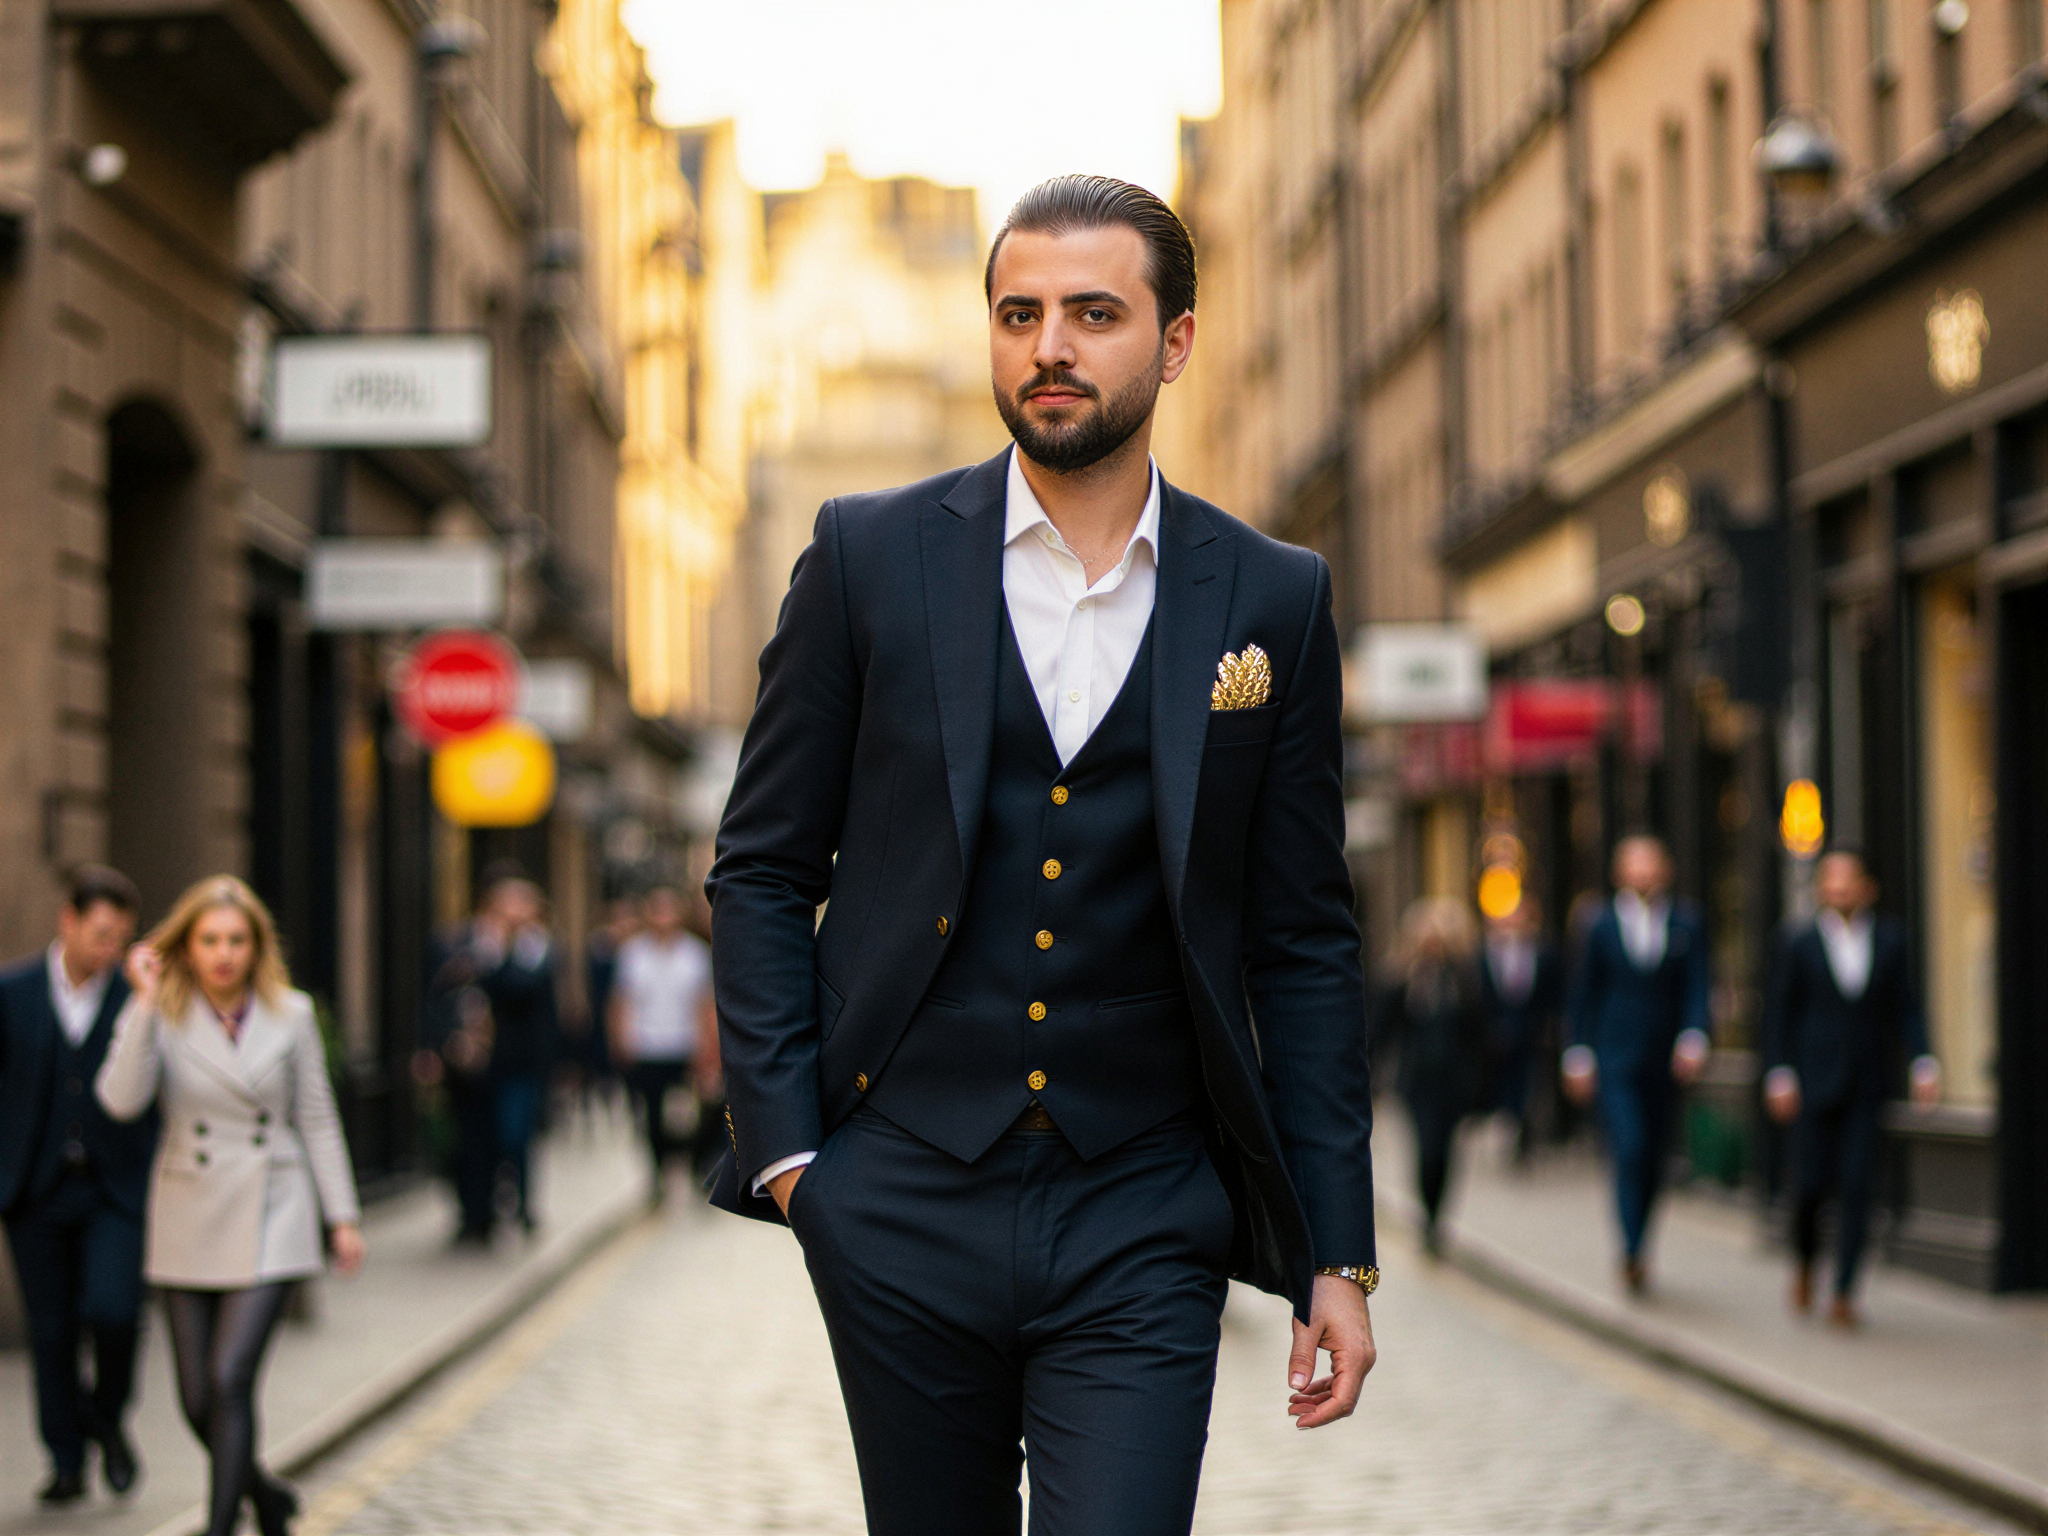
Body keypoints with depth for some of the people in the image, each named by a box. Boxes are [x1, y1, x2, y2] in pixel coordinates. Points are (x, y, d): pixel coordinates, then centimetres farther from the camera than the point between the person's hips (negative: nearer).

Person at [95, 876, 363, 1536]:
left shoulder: (290, 1015, 1)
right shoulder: (159, 1015, -3)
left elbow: (317, 1121, 7)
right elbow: (122, 1100, -21)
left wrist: (342, 1217, 5)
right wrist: (145, 1001, -21)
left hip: (270, 1217, -1)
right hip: (189, 1223, 1)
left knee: (230, 1377, -15)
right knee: (197, 1399, 6)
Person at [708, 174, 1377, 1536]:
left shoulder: (1273, 603, 4)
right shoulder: (872, 557, 2)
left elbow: (1305, 945, 7)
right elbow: (762, 872, 6)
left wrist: (1339, 1255, 2)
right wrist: (782, 1144, -4)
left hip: (1141, 1230, 0)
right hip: (902, 1216, 1)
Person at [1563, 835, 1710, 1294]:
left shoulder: (1686, 924, 5)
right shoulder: (1601, 925, 3)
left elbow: (1696, 988, 0)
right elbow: (1584, 993, 7)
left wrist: (1693, 1037, -16)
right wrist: (1579, 1056, 4)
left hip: (1665, 1061, 2)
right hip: (1615, 1061, -2)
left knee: (1654, 1159, 8)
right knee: (1630, 1150, -16)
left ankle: (1634, 1251, 23)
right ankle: (1633, 1252, -18)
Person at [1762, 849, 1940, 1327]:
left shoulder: (1889, 939, 6)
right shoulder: (1800, 944, 1)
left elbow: (1906, 1008, 6)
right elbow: (1778, 1014, 2)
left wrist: (1924, 1062, -6)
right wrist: (1779, 1075, -6)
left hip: (1867, 1084, 1)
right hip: (1815, 1082, -1)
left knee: (1857, 1185, -7)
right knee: (1811, 1183, -2)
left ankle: (1844, 1292, -3)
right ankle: (1805, 1263, 28)